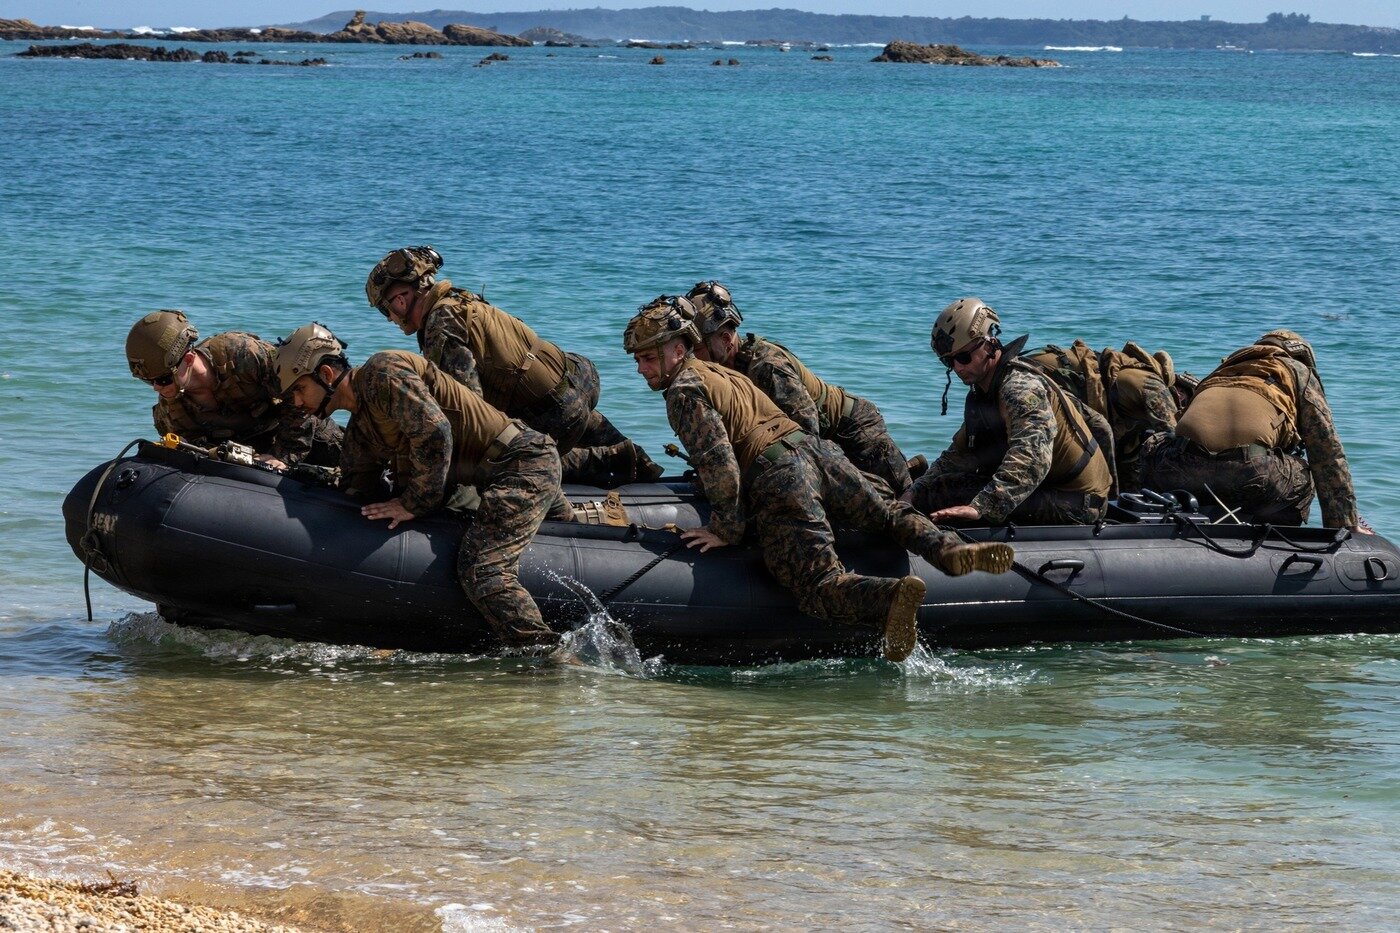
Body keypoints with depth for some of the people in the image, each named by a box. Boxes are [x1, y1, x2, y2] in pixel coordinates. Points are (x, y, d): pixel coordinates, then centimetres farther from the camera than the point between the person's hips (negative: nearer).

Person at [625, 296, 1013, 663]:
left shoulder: (684, 392, 0)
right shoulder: (720, 372, 28)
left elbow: (719, 461, -11)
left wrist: (726, 530, -7)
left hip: (778, 476, -8)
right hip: (816, 447, 8)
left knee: (820, 585, -15)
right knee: (890, 515, 24)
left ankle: (893, 596, -41)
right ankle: (950, 550, -2)